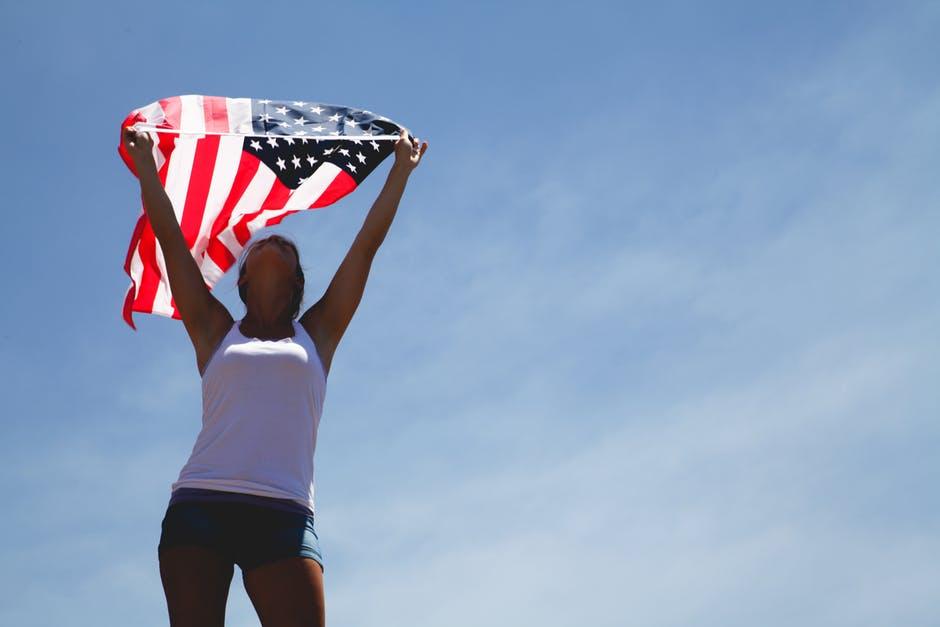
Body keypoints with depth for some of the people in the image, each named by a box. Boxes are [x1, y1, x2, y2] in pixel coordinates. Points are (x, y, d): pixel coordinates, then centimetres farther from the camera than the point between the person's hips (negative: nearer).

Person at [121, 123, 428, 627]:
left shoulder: (315, 334, 20)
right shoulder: (215, 331, 20)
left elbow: (367, 243, 23)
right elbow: (169, 235, 22)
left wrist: (402, 168, 29)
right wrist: (144, 159, 28)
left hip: (283, 514, 0)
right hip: (200, 505, 1)